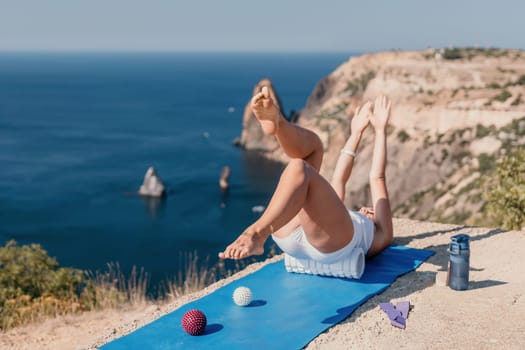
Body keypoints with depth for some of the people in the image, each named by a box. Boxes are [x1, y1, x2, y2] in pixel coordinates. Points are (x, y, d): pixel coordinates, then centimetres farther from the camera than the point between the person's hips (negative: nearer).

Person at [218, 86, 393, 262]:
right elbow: (339, 178, 44)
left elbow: (377, 178, 34)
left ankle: (256, 235, -42)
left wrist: (380, 129, 40)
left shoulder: (380, 234, 36)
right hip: (289, 235, 5)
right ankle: (277, 123, -28)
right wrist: (356, 133, 51)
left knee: (299, 168, -26)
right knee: (311, 144, 6)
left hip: (330, 238, -5)